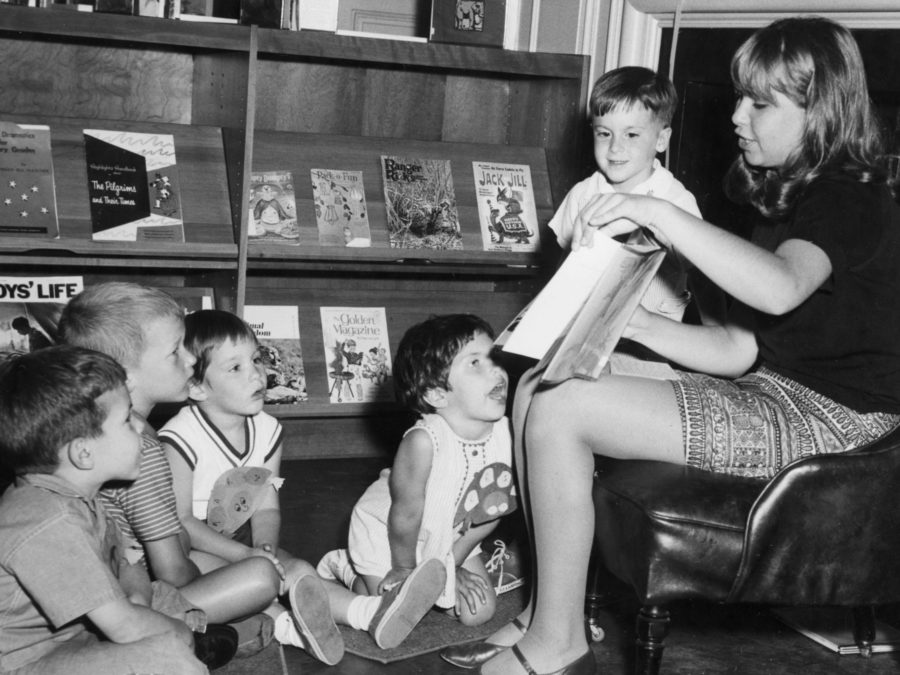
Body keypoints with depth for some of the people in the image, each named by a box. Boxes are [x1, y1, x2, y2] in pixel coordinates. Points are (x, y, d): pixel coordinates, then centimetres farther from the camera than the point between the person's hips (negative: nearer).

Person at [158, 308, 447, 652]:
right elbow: (181, 521, -20)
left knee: (296, 568, -22)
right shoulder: (180, 439, -20)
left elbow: (267, 508, -1)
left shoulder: (266, 431, 0)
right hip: (188, 551, -6)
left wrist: (265, 548, -23)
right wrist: (246, 555, -26)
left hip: (245, 547, 6)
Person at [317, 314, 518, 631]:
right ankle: (344, 567, 25)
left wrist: (452, 560, -3)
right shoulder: (423, 442, -40)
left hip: (452, 538, 5)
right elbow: (406, 514, -25)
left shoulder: (509, 435, -25)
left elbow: (493, 511, -9)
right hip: (385, 535, -5)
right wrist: (404, 568, -10)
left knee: (479, 612, 8)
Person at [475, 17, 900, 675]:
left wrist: (659, 213, -34)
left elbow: (781, 288, -36)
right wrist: (632, 320, -2)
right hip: (763, 390, 10)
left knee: (560, 411, -19)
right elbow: (739, 349, 10)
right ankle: (551, 609, 4)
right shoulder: (786, 196, 18)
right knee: (538, 390, 1)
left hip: (821, 415, -10)